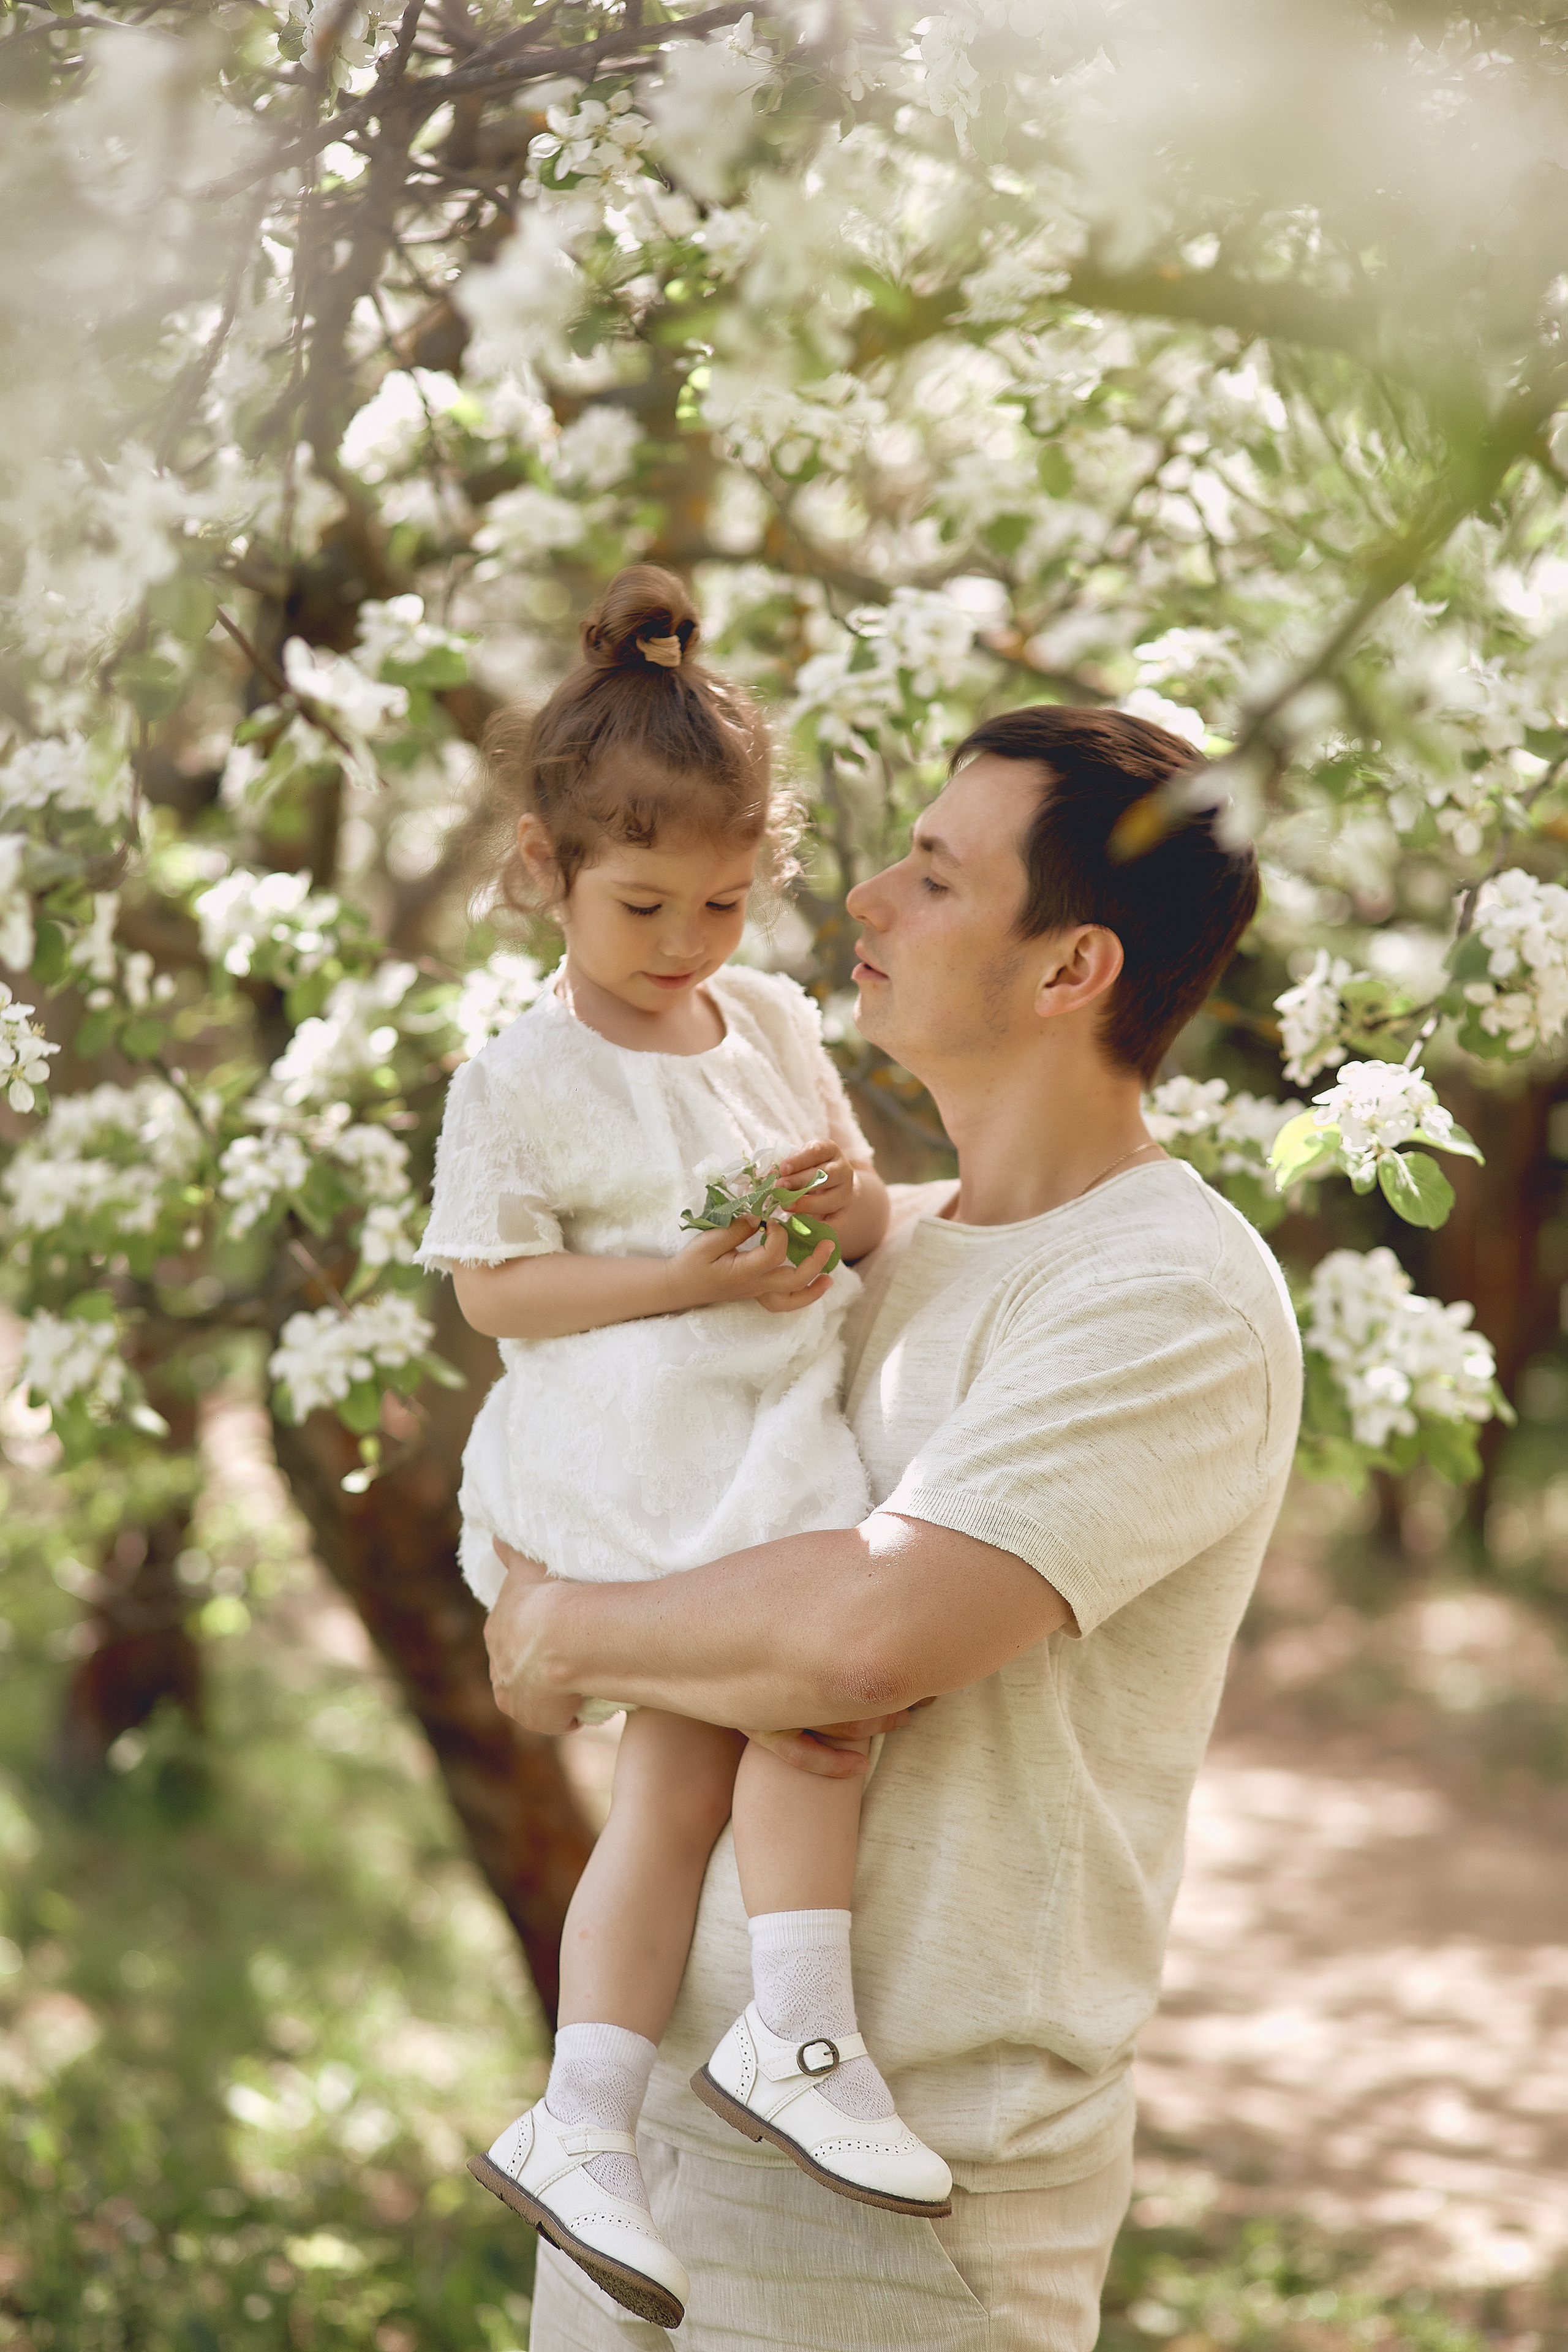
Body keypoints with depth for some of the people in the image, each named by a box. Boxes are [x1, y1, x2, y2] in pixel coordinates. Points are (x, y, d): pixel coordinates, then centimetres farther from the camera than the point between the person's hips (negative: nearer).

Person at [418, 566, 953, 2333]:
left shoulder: (775, 1023, 14)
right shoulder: (523, 1079, -3)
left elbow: (865, 1238, 22)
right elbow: (493, 1287, -7)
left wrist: (848, 1197, -4)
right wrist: (694, 1276, -17)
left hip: (773, 1437, 6)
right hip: (626, 1454, -6)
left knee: (685, 1757, -2)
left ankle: (582, 2119, 1)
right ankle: (797, 2036, -13)